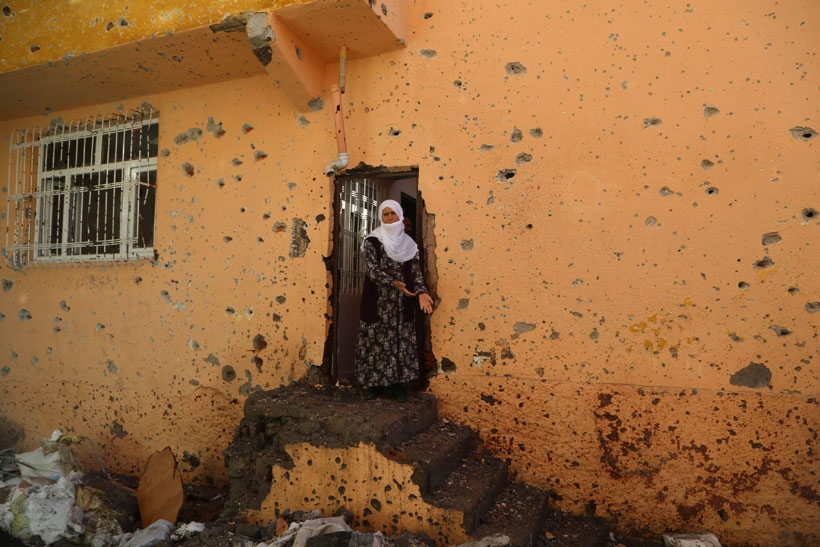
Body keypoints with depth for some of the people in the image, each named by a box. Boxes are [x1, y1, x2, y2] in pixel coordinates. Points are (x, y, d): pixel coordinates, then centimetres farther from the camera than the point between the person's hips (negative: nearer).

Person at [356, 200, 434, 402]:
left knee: (401, 340, 5)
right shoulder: (373, 241, -3)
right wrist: (394, 283, -25)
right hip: (378, 300, -3)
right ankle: (373, 382, 14)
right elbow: (372, 270, -12)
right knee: (376, 339, 1)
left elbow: (415, 271, 3)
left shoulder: (408, 243, 8)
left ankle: (396, 384, 15)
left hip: (401, 302, 3)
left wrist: (421, 292, -14)